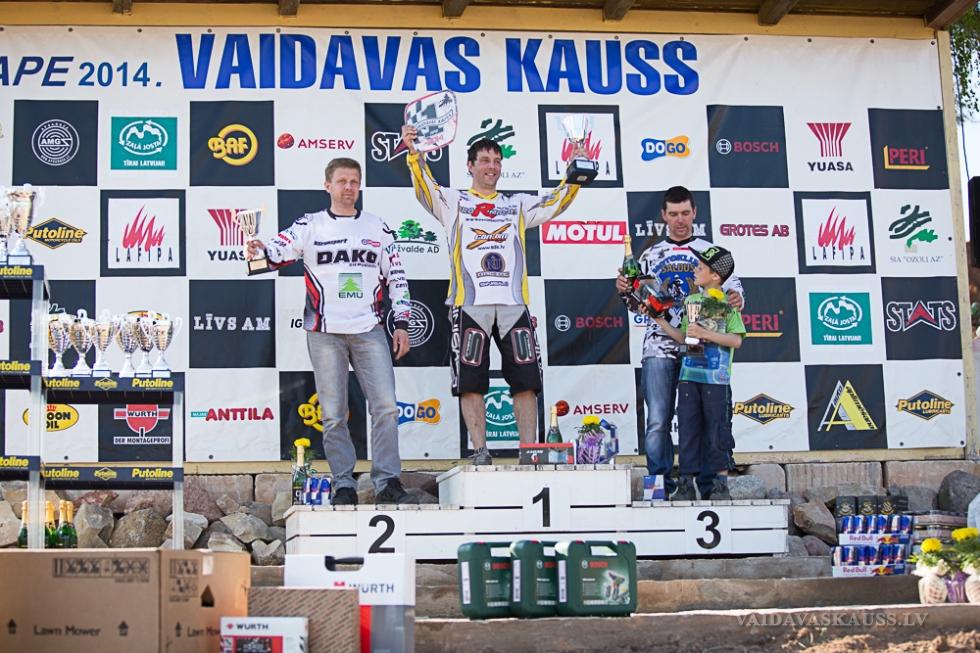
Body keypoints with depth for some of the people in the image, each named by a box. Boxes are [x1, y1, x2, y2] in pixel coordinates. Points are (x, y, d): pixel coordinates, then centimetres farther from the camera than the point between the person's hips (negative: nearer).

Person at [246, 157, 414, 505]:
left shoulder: (377, 227, 11)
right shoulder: (309, 226, 5)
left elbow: (396, 277, 12)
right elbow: (278, 250, -8)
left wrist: (401, 323, 5)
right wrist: (259, 250, -32)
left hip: (369, 331, 1)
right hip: (325, 333, -1)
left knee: (386, 407, -6)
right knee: (333, 414, 2)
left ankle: (387, 482, 1)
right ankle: (344, 484, 11)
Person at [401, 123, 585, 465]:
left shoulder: (517, 205, 22)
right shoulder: (454, 202, 14)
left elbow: (556, 203, 13)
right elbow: (425, 189, -3)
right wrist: (413, 154, -20)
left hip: (513, 304, 2)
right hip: (470, 304, -2)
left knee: (526, 381, -1)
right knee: (470, 382, -4)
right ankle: (480, 452, 2)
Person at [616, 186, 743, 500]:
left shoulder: (710, 251, 10)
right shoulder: (651, 255, 16)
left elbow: (733, 288, 7)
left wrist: (736, 298, -16)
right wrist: (625, 291, 0)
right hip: (659, 347, 1)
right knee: (657, 422, -5)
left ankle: (708, 489, 6)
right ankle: (661, 488, 2)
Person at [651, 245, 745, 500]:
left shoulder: (728, 303, -1)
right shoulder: (690, 301, 15)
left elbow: (736, 340, -10)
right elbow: (683, 337, 15)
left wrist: (705, 333, -15)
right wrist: (660, 321, 9)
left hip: (716, 377, -5)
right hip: (689, 375, 5)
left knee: (717, 430, -1)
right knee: (687, 429, 4)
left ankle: (721, 484, 7)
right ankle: (686, 483, 8)